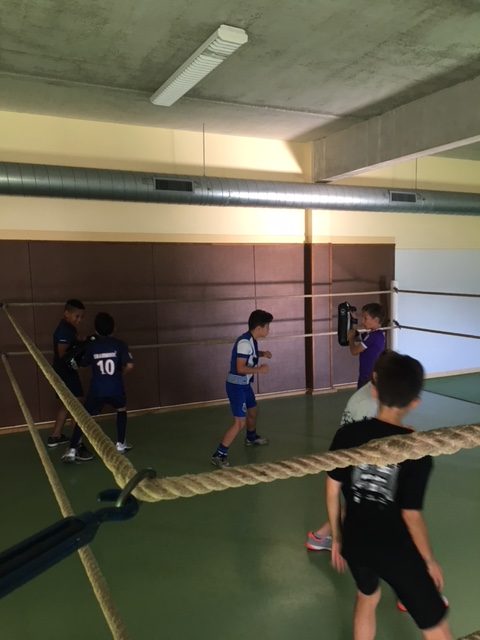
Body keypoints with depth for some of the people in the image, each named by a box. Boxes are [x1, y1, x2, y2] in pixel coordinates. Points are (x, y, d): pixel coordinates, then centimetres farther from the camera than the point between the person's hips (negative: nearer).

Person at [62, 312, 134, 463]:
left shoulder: (91, 346, 2)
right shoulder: (119, 344, -2)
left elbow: (83, 364, 17)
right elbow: (129, 365, -10)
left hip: (96, 390, 0)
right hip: (116, 388, 0)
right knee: (121, 410, 27)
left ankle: (72, 451, 0)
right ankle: (120, 444, 24)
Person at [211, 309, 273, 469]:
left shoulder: (251, 340, 5)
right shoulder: (245, 342, -24)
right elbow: (241, 368, -28)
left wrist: (262, 354, 10)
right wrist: (259, 369, -18)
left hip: (244, 384, 10)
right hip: (236, 385, -10)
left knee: (252, 411, 28)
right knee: (240, 422, -12)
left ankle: (251, 438, 54)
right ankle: (219, 455, -7)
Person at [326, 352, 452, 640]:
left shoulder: (347, 434, -11)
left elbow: (332, 491, -3)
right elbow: (411, 515, -17)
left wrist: (337, 537, 13)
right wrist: (430, 560, 1)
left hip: (355, 543, 4)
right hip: (397, 552, -4)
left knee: (367, 598, 33)